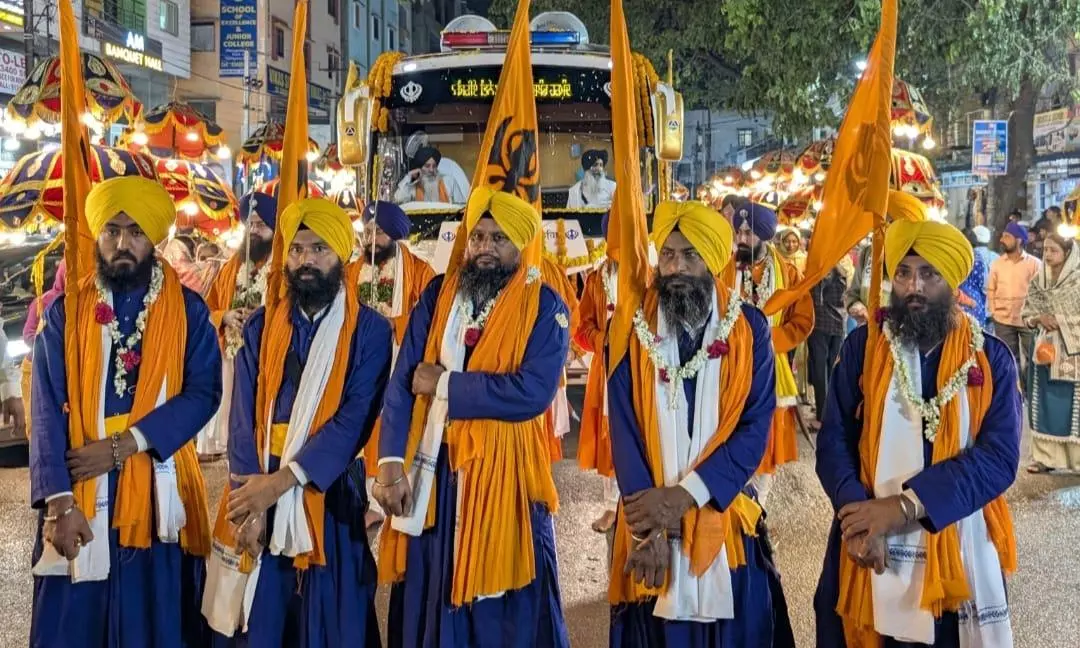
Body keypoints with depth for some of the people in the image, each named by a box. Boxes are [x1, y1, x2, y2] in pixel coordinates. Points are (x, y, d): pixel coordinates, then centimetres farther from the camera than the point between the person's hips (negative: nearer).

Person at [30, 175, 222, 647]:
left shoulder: (187, 309, 3)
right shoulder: (65, 312, 4)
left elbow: (203, 393, -6)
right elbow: (48, 411, -3)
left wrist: (125, 444, -16)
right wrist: (58, 499, -14)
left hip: (158, 493, 0)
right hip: (80, 494, 1)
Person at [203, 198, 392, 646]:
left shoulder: (369, 330, -3)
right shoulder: (262, 325, 7)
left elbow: (355, 418, -12)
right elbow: (244, 415, 0)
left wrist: (282, 480, -20)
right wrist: (250, 495, -14)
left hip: (329, 492, -2)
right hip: (257, 486, 2)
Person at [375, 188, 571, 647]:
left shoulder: (546, 309, -5)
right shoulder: (438, 295, 5)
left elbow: (532, 392, -19)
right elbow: (403, 381, 0)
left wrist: (445, 383, -12)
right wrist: (391, 461, -10)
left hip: (503, 473, -3)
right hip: (431, 470, 3)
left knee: (506, 611, 6)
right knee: (426, 602, 12)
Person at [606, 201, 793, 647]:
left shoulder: (749, 329, -2)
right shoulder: (634, 328, -2)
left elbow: (754, 429, -8)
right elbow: (624, 430, -6)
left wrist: (684, 495, -18)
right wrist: (649, 524, -14)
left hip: (726, 521, 0)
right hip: (649, 513, 0)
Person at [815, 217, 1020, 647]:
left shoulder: (991, 358, -1)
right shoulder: (862, 347, 1)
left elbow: (999, 457, -11)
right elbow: (834, 442, -3)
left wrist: (905, 505, -20)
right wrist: (858, 516, -20)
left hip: (958, 549, 0)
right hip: (870, 548, 0)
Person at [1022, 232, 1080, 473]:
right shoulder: (1038, 280, 6)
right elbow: (1026, 315, 9)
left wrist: (1059, 321, -16)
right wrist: (1040, 319, -9)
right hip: (1046, 349, 4)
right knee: (1045, 405, 6)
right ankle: (1046, 457, 13)